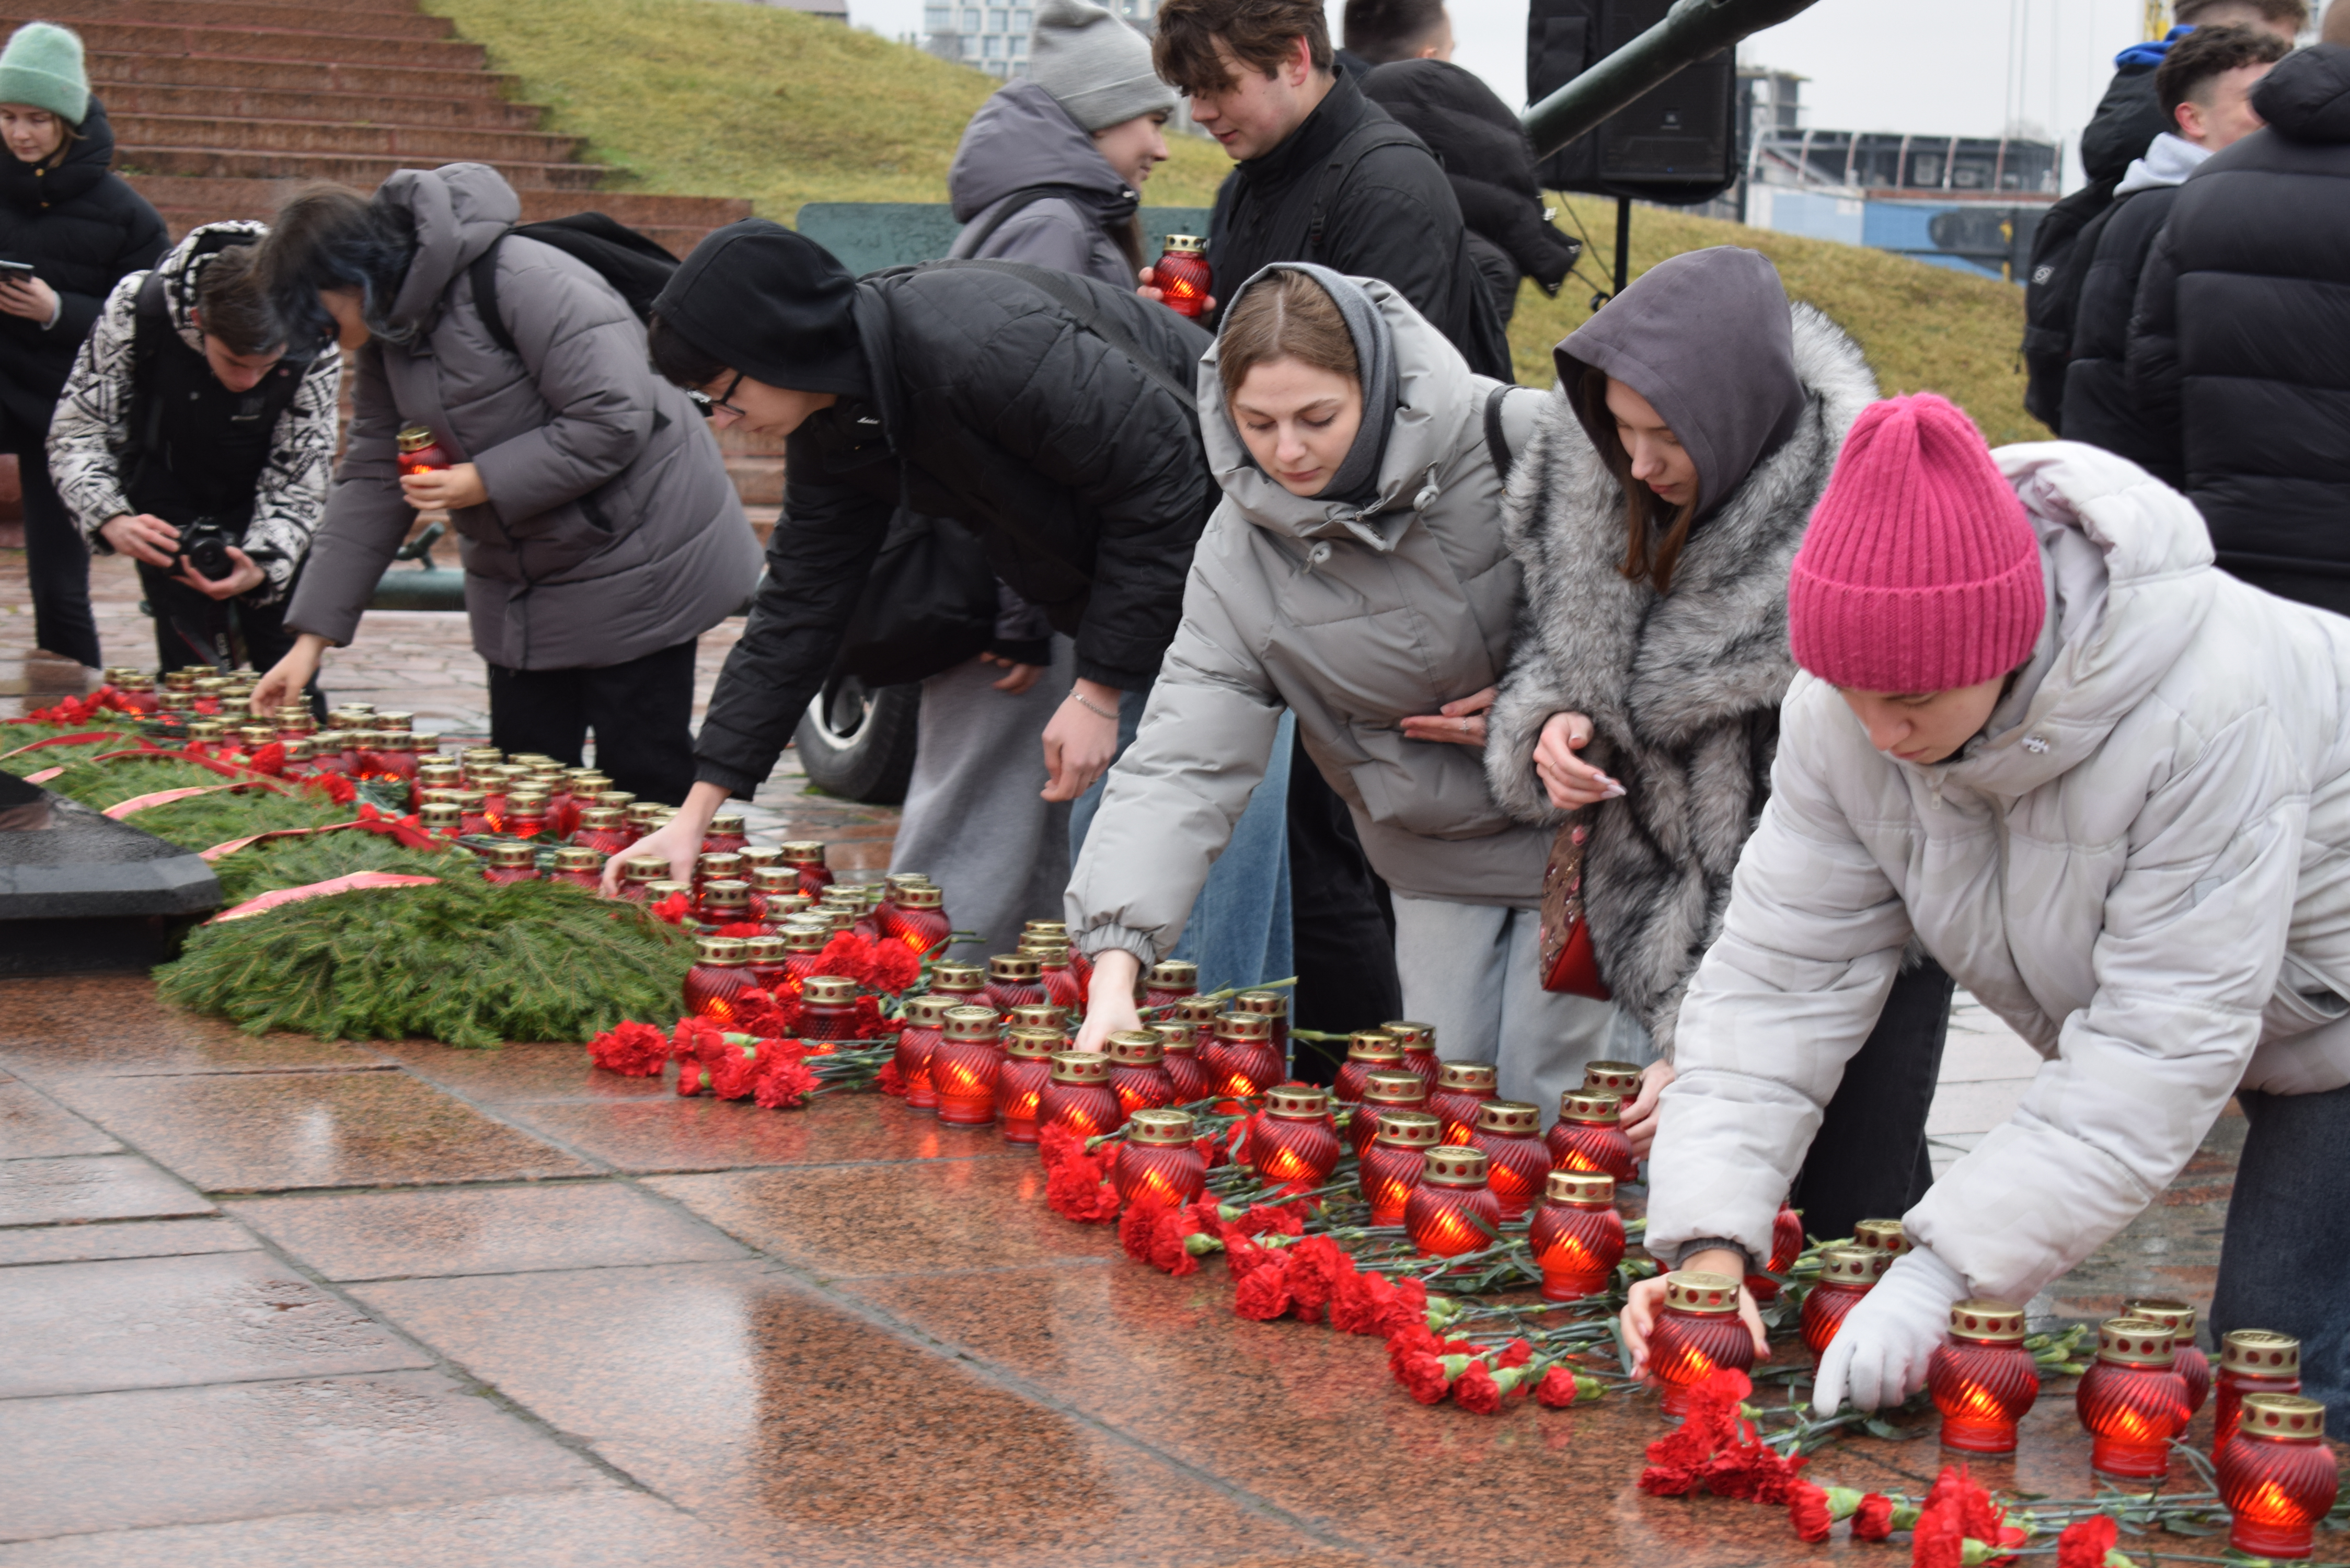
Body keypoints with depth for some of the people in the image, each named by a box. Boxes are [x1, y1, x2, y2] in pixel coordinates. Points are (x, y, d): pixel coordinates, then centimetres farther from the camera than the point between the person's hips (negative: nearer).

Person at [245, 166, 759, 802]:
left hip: (630, 564, -8)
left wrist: (482, 483, -24)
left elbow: (614, 420, -27)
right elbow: (370, 483, 7)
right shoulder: (388, 334, 4)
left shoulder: (521, 282, -24)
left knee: (643, 775, -4)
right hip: (517, 583, 8)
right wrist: (312, 636, 2)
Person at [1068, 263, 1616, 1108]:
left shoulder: (1521, 445, -23)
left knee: (1536, 1109, -4)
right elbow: (1182, 762, -18)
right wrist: (1116, 959, -29)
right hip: (1435, 861, 3)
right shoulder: (1237, 555, -12)